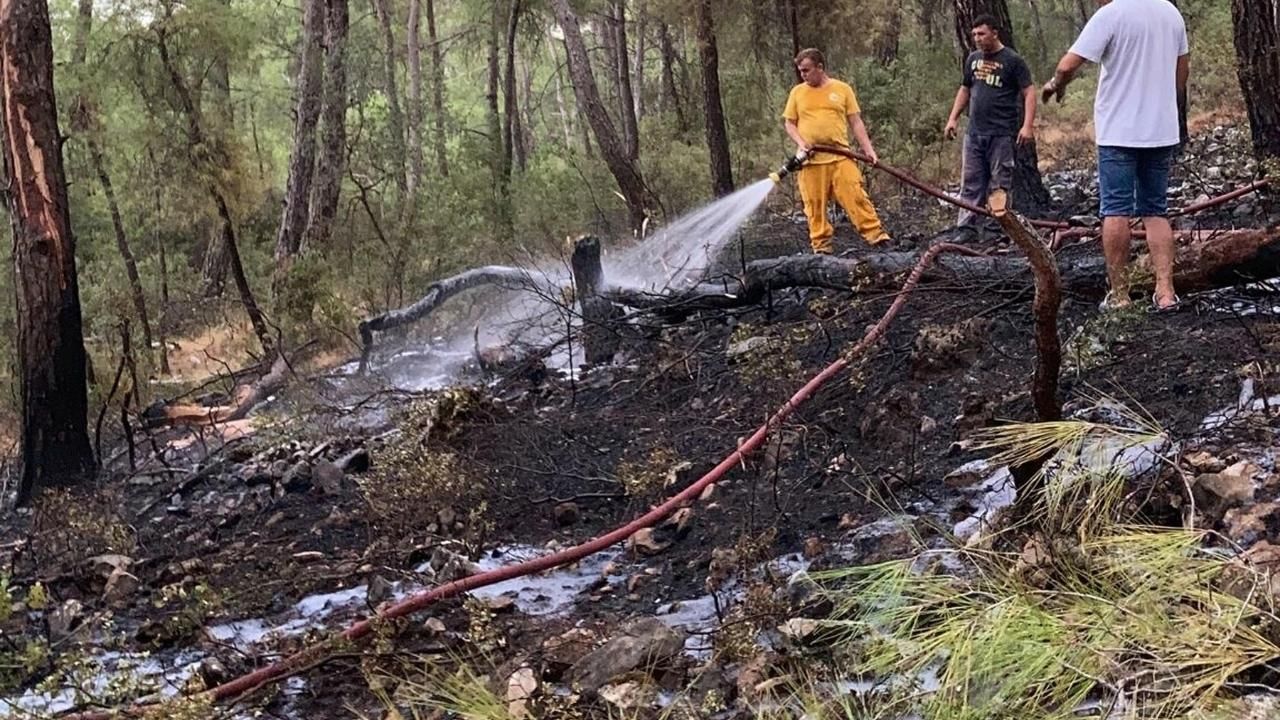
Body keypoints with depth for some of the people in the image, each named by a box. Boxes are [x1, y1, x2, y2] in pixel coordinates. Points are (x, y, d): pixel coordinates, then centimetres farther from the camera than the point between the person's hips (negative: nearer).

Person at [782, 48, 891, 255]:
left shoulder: (842, 89, 6)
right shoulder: (797, 92, 9)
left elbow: (855, 122, 7)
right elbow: (789, 123, 12)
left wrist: (868, 149, 0)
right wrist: (800, 143, -6)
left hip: (840, 157, -1)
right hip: (811, 160, 1)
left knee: (855, 197, -7)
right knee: (815, 205, 1)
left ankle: (875, 234, -5)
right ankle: (821, 245, 9)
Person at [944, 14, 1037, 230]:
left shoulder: (1012, 60, -4)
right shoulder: (973, 59, 14)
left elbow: (1029, 92, -8)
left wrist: (1028, 125, -18)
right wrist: (953, 118, 13)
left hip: (1001, 134, -6)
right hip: (974, 133, 6)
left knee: (999, 184, -2)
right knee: (971, 184, 4)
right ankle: (964, 227, 4)